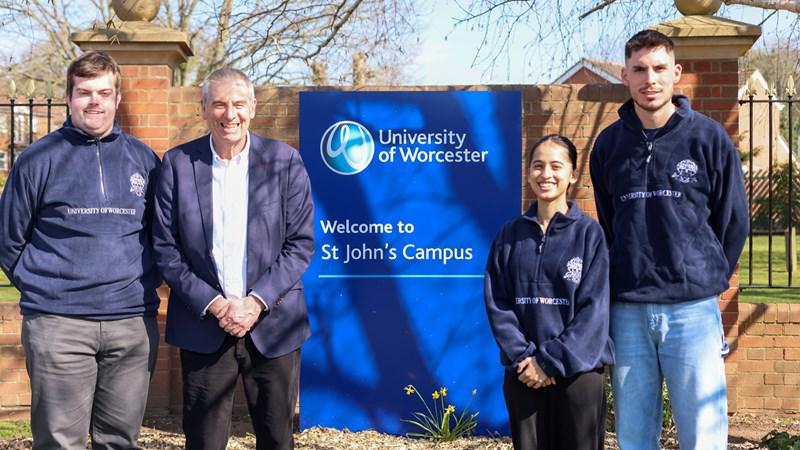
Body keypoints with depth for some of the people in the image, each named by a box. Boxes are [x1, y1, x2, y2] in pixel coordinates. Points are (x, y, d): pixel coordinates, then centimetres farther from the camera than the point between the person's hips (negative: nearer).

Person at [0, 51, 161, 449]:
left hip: (134, 324, 3)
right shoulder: (38, 159, 1)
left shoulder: (143, 159, 9)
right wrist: (41, 288, 3)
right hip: (58, 325, -2)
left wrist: (148, 279, 8)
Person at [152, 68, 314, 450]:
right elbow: (164, 248, -1)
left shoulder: (285, 161, -1)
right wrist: (213, 304, -10)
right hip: (203, 327, 0)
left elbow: (301, 243, -2)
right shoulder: (177, 164, -1)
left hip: (273, 326, 0)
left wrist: (256, 302, -12)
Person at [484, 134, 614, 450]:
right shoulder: (510, 235, 7)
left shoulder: (589, 233, -2)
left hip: (578, 370, -2)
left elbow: (594, 309, -8)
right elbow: (496, 303, 3)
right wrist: (522, 356, -10)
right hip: (523, 372, 3)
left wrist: (551, 361, -13)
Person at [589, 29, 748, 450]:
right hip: (626, 312, 2)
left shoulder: (709, 138, 0)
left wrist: (707, 279, 7)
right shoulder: (609, 143, 7)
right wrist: (628, 279, 13)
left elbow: (733, 222, 6)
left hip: (693, 309, -2)